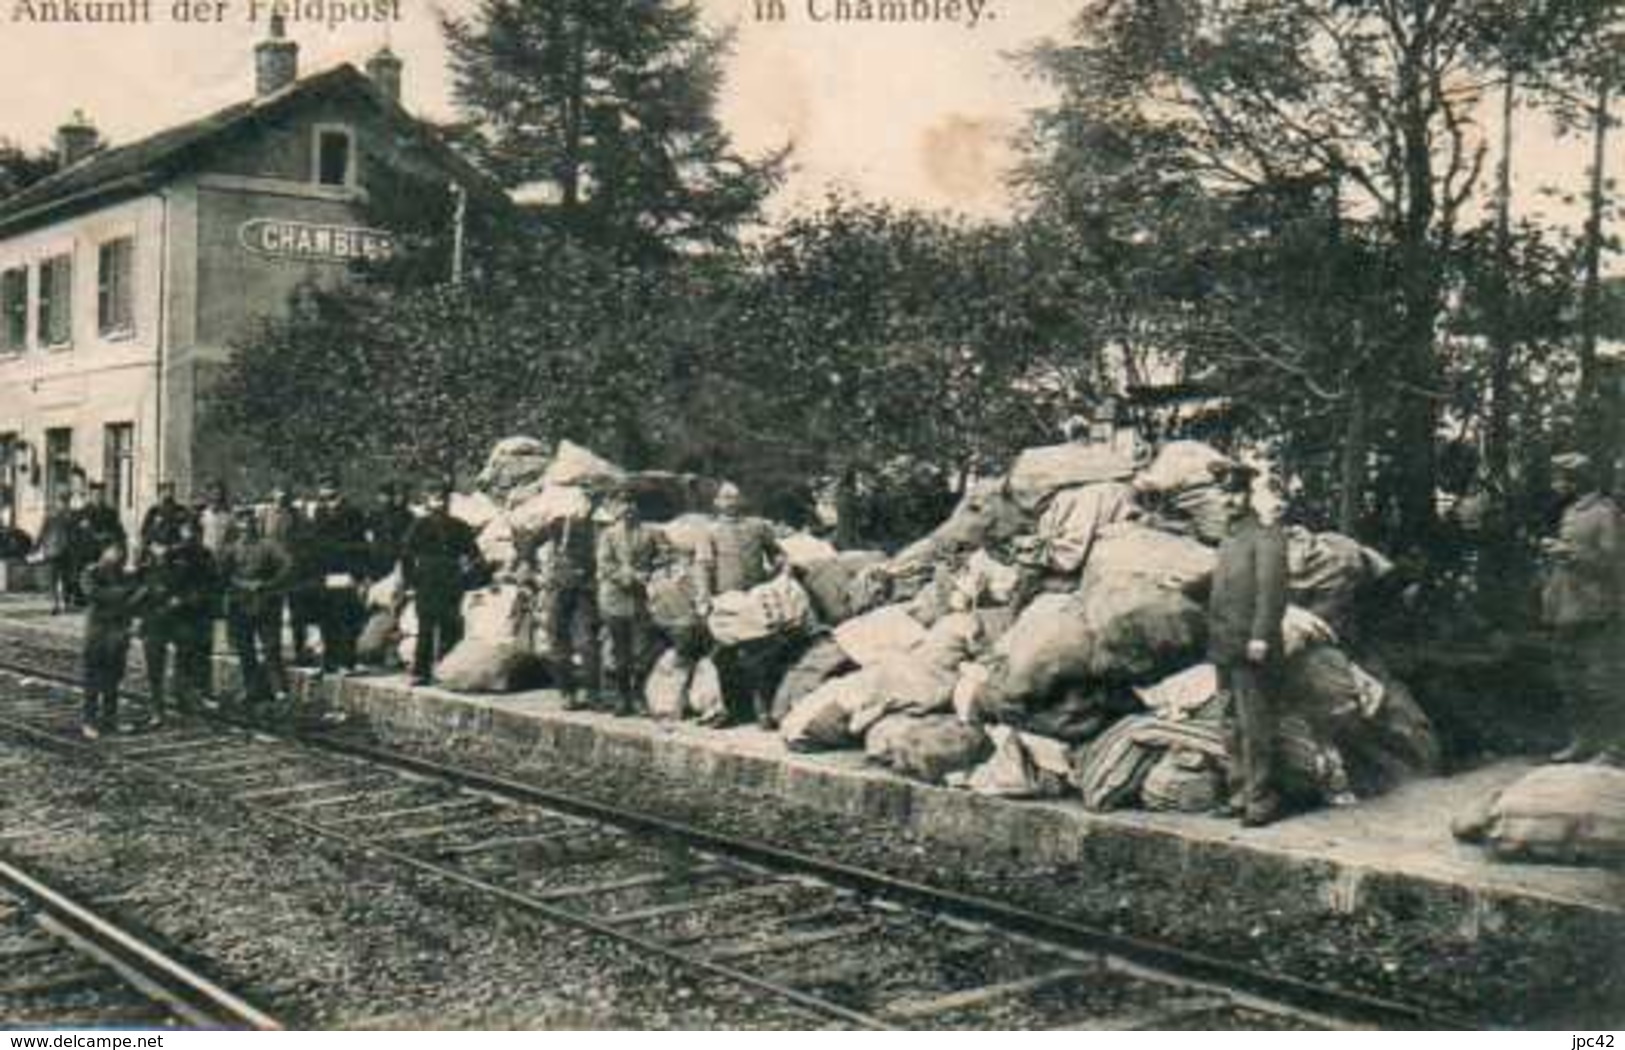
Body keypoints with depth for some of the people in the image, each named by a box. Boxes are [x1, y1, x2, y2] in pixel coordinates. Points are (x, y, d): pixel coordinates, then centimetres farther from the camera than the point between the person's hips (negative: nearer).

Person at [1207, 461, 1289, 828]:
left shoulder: (1266, 537, -7)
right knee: (1236, 726, 12)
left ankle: (1261, 796, -4)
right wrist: (1215, 639, 16)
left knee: (1254, 725, -7)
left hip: (1251, 650, -8)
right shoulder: (1228, 540, 19)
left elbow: (1272, 590, -16)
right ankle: (1243, 789, 19)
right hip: (1226, 649, 9)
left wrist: (1261, 636, -22)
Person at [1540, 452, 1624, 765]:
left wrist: (1567, 552, -17)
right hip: (1567, 615, 9)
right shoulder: (1569, 514, 16)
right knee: (1571, 681, 11)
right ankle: (1582, 742, 19)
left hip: (1596, 615, -9)